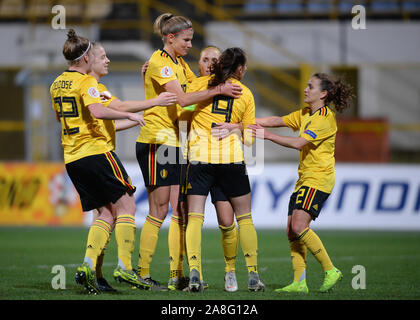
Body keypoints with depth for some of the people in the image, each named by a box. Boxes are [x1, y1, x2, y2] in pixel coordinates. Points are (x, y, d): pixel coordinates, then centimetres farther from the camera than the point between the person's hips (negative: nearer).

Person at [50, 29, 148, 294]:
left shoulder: (57, 84, 14)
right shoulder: (87, 82, -10)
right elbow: (97, 111, -27)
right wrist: (129, 115, -17)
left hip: (71, 158, 8)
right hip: (95, 151, -8)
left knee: (107, 213, 9)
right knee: (126, 204, -2)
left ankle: (88, 265, -8)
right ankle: (125, 266, -12)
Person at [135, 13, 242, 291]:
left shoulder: (179, 63, 16)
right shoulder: (159, 62, -13)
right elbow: (182, 99, -22)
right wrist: (218, 90, -19)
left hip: (174, 142, 9)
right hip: (156, 141, -9)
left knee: (180, 209, 5)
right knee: (159, 210, -7)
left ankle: (177, 273, 7)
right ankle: (142, 273, -3)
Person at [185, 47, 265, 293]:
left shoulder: (202, 84, 4)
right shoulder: (246, 94, 7)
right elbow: (249, 138, 8)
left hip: (200, 155, 0)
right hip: (231, 156, 0)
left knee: (195, 217, -2)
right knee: (245, 217, 12)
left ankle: (194, 272, -17)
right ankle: (253, 275, 11)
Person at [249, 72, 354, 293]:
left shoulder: (325, 118, -14)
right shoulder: (304, 114, 15)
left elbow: (299, 143, -22)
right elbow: (278, 121, 12)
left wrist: (268, 135, -23)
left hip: (319, 179, -9)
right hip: (304, 179, 9)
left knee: (299, 226, -20)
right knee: (292, 231, 1)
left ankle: (330, 271, -10)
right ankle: (299, 282, 1)